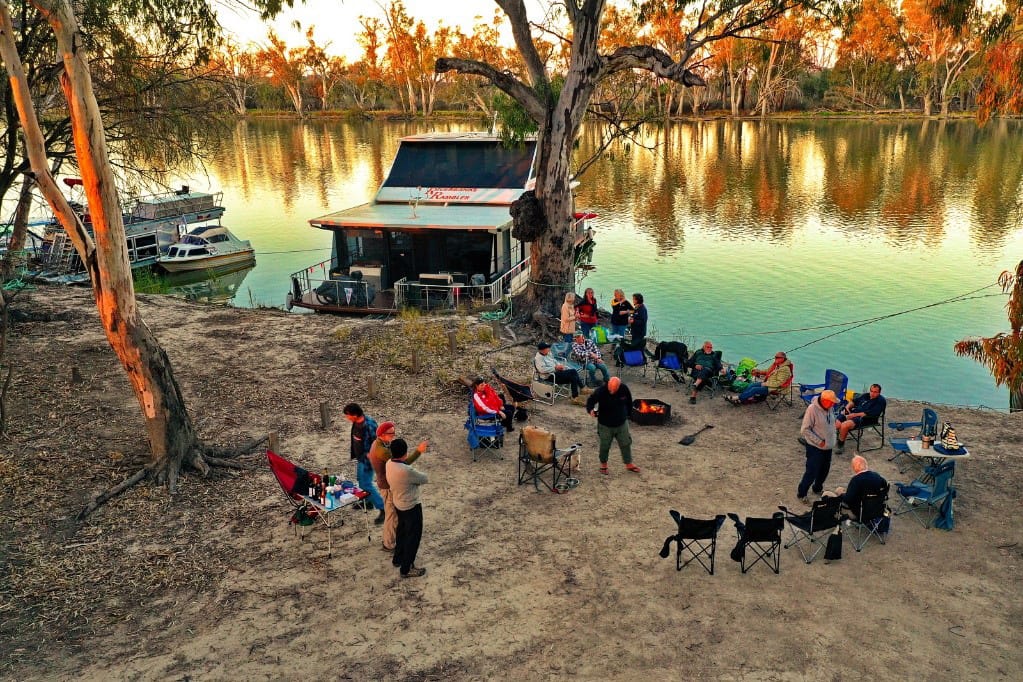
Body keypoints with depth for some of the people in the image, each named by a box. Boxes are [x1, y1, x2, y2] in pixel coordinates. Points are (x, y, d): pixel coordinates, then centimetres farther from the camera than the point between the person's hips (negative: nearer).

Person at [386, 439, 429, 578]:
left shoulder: (389, 463, -10)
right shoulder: (407, 471, -35)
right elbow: (425, 479, -19)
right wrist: (418, 476, 2)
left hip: (399, 504, 9)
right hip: (411, 507, -8)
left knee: (402, 532, 28)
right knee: (413, 536, 10)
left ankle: (397, 559, 46)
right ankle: (407, 569, 21)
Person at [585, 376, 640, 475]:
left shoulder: (624, 389, -16)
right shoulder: (601, 391, -25)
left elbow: (629, 402, 3)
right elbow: (591, 400, -14)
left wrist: (627, 414, 14)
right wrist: (591, 409, -34)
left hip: (622, 423, 3)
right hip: (605, 424, -2)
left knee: (626, 444, 12)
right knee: (605, 446, 11)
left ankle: (629, 464, 30)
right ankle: (603, 464, 33)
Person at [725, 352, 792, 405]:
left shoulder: (785, 369, -19)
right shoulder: (776, 364, 7)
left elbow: (778, 383, -22)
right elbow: (767, 371, 23)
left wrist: (766, 384, -20)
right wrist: (759, 371, 7)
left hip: (773, 388, -9)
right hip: (767, 383, 9)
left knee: (754, 389, -21)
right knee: (751, 385, -9)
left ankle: (738, 398, -20)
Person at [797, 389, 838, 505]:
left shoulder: (829, 408, -3)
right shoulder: (812, 409, -25)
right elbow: (805, 430, -22)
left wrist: (832, 440, 6)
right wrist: (819, 441, -21)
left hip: (827, 446, 7)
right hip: (815, 447, -7)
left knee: (824, 470, 20)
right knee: (812, 472, 0)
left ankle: (818, 488, 43)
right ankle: (801, 494, 18)